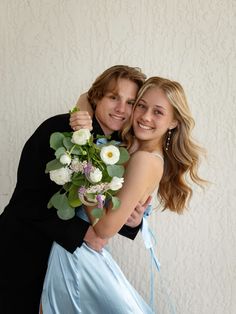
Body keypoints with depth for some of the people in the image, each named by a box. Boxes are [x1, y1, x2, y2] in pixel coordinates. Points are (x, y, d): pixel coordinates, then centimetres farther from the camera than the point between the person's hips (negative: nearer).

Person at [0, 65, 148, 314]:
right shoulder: (59, 129, -18)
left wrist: (131, 221, -18)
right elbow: (27, 198, -19)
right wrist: (81, 231, -25)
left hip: (72, 255, 5)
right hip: (22, 253, -4)